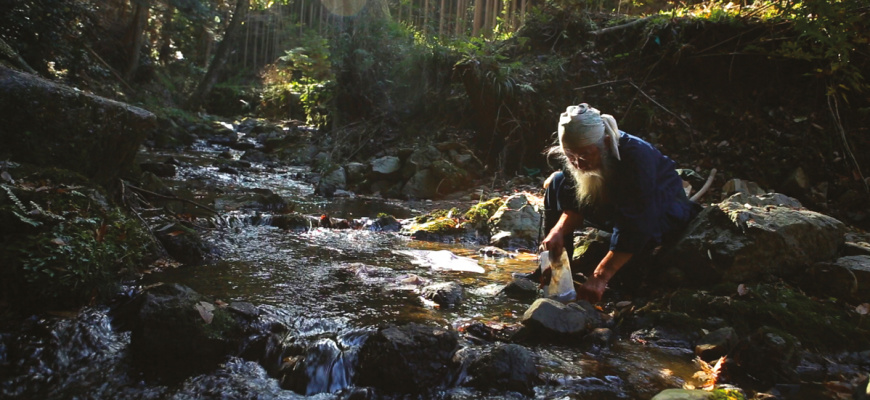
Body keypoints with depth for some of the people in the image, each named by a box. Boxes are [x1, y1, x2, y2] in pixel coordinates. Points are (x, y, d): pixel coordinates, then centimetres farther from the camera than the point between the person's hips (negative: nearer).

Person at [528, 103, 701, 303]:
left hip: (666, 212, -6)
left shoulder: (637, 157, -37)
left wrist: (599, 278, -47)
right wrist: (558, 231, -31)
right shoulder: (578, 154, -18)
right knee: (557, 184, -6)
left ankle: (634, 271, -5)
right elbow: (576, 205, -10)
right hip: (615, 206, 7)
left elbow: (635, 226, -41)